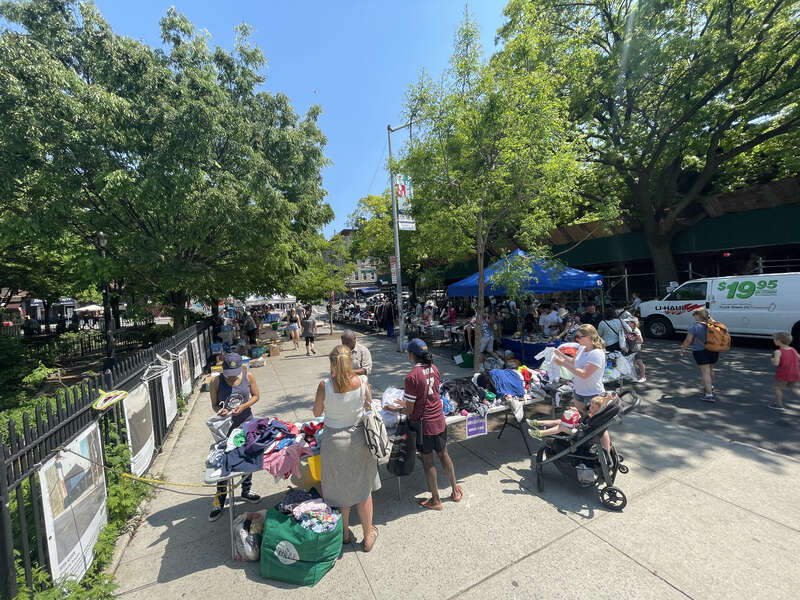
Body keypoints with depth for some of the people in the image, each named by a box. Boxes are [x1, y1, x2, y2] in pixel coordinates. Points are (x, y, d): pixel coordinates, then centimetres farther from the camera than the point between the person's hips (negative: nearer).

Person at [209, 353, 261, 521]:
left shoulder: (248, 376, -12)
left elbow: (256, 395, -2)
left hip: (246, 423, 2)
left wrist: (243, 406, -19)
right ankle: (219, 502, 24)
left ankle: (246, 491, 37)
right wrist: (220, 411, -26)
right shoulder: (216, 381, -14)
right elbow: (214, 405, -5)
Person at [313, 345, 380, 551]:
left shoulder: (324, 386, -21)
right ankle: (368, 536, 36)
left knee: (340, 489, 22)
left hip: (334, 440, -1)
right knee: (363, 489, 20)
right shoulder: (362, 381, -17)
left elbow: (317, 413, -5)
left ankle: (345, 532, 44)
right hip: (358, 438, 1)